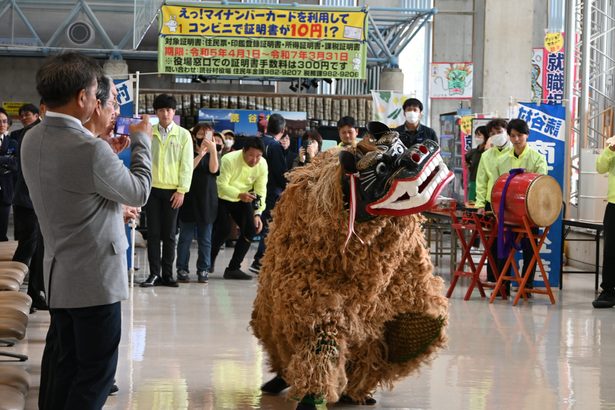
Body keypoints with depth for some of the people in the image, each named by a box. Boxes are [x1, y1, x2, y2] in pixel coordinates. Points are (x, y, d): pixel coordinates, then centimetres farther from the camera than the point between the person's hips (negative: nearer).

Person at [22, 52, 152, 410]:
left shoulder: (32, 140, 1)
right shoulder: (90, 149, -25)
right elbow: (139, 192, -10)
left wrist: (109, 151, 11)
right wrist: (142, 140, 1)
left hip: (58, 273, 8)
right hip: (95, 277, -8)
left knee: (62, 364, 17)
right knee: (96, 370, 1)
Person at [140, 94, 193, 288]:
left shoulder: (183, 135, 3)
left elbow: (187, 165, 0)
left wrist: (181, 190, -6)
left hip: (172, 190, -1)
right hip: (152, 188, 1)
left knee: (169, 234, 4)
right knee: (153, 233, 1)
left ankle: (167, 274, 9)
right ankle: (154, 273, 5)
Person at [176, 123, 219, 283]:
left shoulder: (212, 154, 11)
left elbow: (213, 169, -9)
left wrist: (212, 149, -19)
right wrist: (200, 154, -18)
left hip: (207, 201, 2)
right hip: (189, 199, -2)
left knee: (205, 239, 5)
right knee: (185, 238, 0)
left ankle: (203, 270, 10)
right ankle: (182, 270, 5)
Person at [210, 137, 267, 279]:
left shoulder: (262, 164, -15)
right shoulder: (229, 160, -28)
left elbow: (261, 190, -11)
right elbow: (222, 184, -27)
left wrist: (257, 214, -20)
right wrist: (239, 195, -43)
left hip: (243, 199, 5)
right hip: (223, 198, -4)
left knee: (250, 229, -10)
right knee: (223, 230, -18)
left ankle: (233, 268, -2)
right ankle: (208, 263, 6)